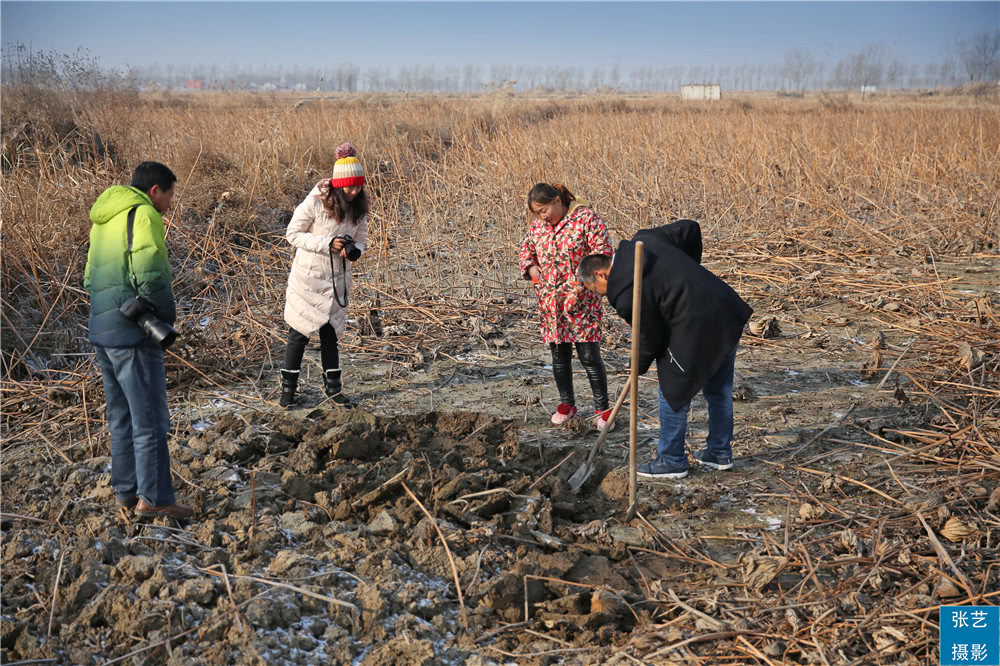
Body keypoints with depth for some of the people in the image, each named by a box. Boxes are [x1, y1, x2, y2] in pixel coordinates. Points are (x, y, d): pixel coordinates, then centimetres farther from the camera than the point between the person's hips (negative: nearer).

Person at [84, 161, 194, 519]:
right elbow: (150, 277, -21)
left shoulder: (102, 219, 18)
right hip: (133, 334, -9)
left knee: (121, 417, 16)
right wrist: (167, 315, -7)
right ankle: (153, 497, 0)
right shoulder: (143, 215, -11)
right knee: (150, 419, -3)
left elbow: (90, 277, 20)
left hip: (101, 331, 9)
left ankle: (126, 491, 22)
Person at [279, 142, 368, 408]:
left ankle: (333, 387, 22)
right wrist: (327, 244, -24)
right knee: (300, 332, 4)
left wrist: (354, 251, -18)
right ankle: (288, 387, 17)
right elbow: (293, 234, -13)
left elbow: (359, 239, 7)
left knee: (330, 333, 11)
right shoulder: (316, 201, -18)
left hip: (336, 279, 4)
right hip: (308, 276, -4)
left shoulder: (358, 206, -2)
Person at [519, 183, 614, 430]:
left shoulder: (587, 218, -10)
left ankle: (602, 409, 8)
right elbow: (526, 251, 21)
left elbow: (603, 253, -12)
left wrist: (580, 283, -18)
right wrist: (531, 268, -2)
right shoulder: (537, 226, 7)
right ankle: (567, 404, 28)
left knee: (589, 355, -5)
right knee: (559, 355, 12)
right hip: (550, 302, 5)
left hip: (582, 301, -5)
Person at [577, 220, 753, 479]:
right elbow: (689, 228, 16)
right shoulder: (642, 241, 9)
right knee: (719, 389, 21)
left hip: (697, 328, -9)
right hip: (729, 310, 9)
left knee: (674, 391, 7)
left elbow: (651, 336, -6)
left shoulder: (623, 292, -14)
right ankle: (720, 453, 36)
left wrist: (639, 366, 14)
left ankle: (671, 462, 18)